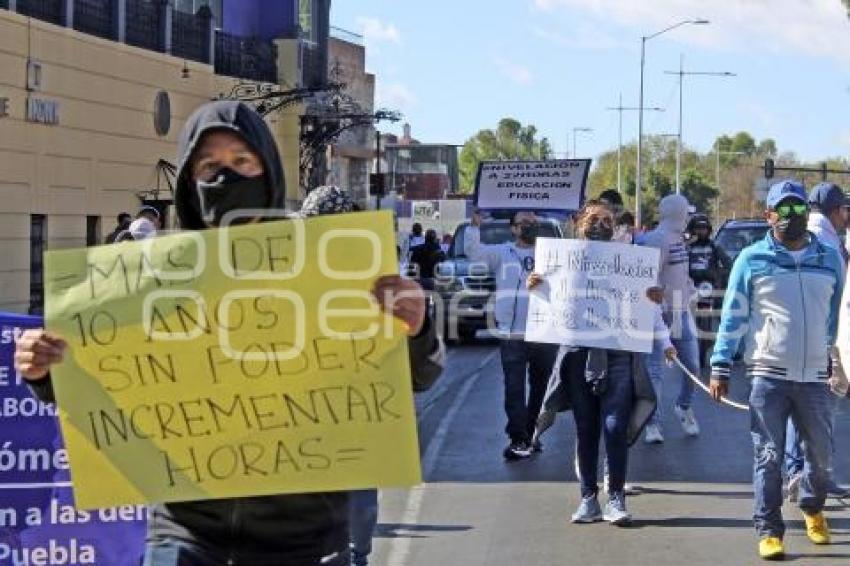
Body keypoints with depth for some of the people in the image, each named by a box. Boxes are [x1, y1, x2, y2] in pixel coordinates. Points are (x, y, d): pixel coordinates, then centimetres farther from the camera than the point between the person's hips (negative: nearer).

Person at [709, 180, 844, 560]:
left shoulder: (830, 260, 8)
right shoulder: (752, 260, 1)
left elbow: (839, 316, 16)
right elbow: (733, 316, 2)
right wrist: (721, 367, -2)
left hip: (815, 376, 3)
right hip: (768, 375, -3)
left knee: (821, 454, 13)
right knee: (769, 457, -1)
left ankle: (813, 509, 39)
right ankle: (769, 531, 8)